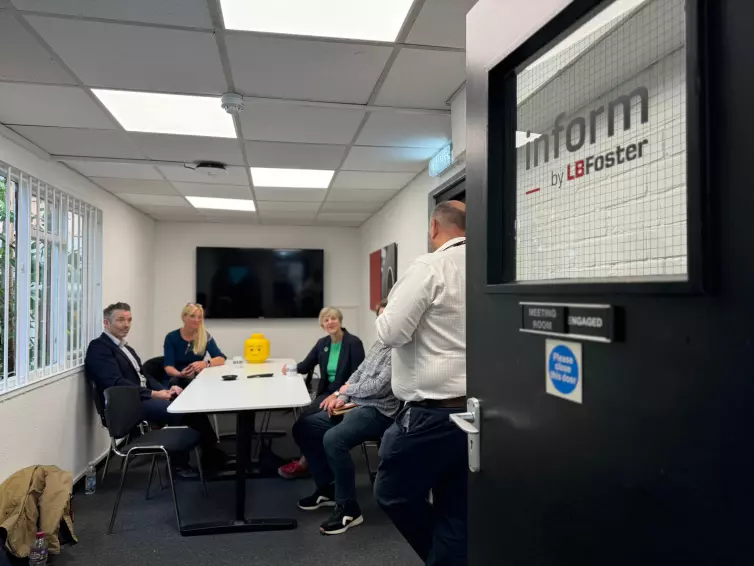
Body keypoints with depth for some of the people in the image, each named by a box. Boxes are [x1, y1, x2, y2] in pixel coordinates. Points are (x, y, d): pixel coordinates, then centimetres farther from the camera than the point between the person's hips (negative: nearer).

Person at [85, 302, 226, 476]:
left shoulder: (125, 348, 21)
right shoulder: (99, 348, -7)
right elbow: (116, 383, -19)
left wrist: (166, 390, -1)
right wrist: (154, 394, -20)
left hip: (143, 397, 8)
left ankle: (209, 454, -4)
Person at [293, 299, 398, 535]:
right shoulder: (378, 345, 17)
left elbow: (379, 387, -21)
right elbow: (358, 373, 19)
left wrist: (347, 390, -4)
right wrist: (342, 397, 1)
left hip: (379, 412, -10)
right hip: (355, 405, 10)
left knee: (333, 438, -34)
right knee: (303, 427, 5)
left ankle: (349, 509, -17)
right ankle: (326, 487, 15)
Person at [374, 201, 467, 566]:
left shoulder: (429, 267, -11)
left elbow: (390, 333, -13)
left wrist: (386, 311, 8)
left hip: (433, 412, -6)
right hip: (475, 409, 6)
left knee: (392, 493, 14)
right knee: (456, 511, 16)